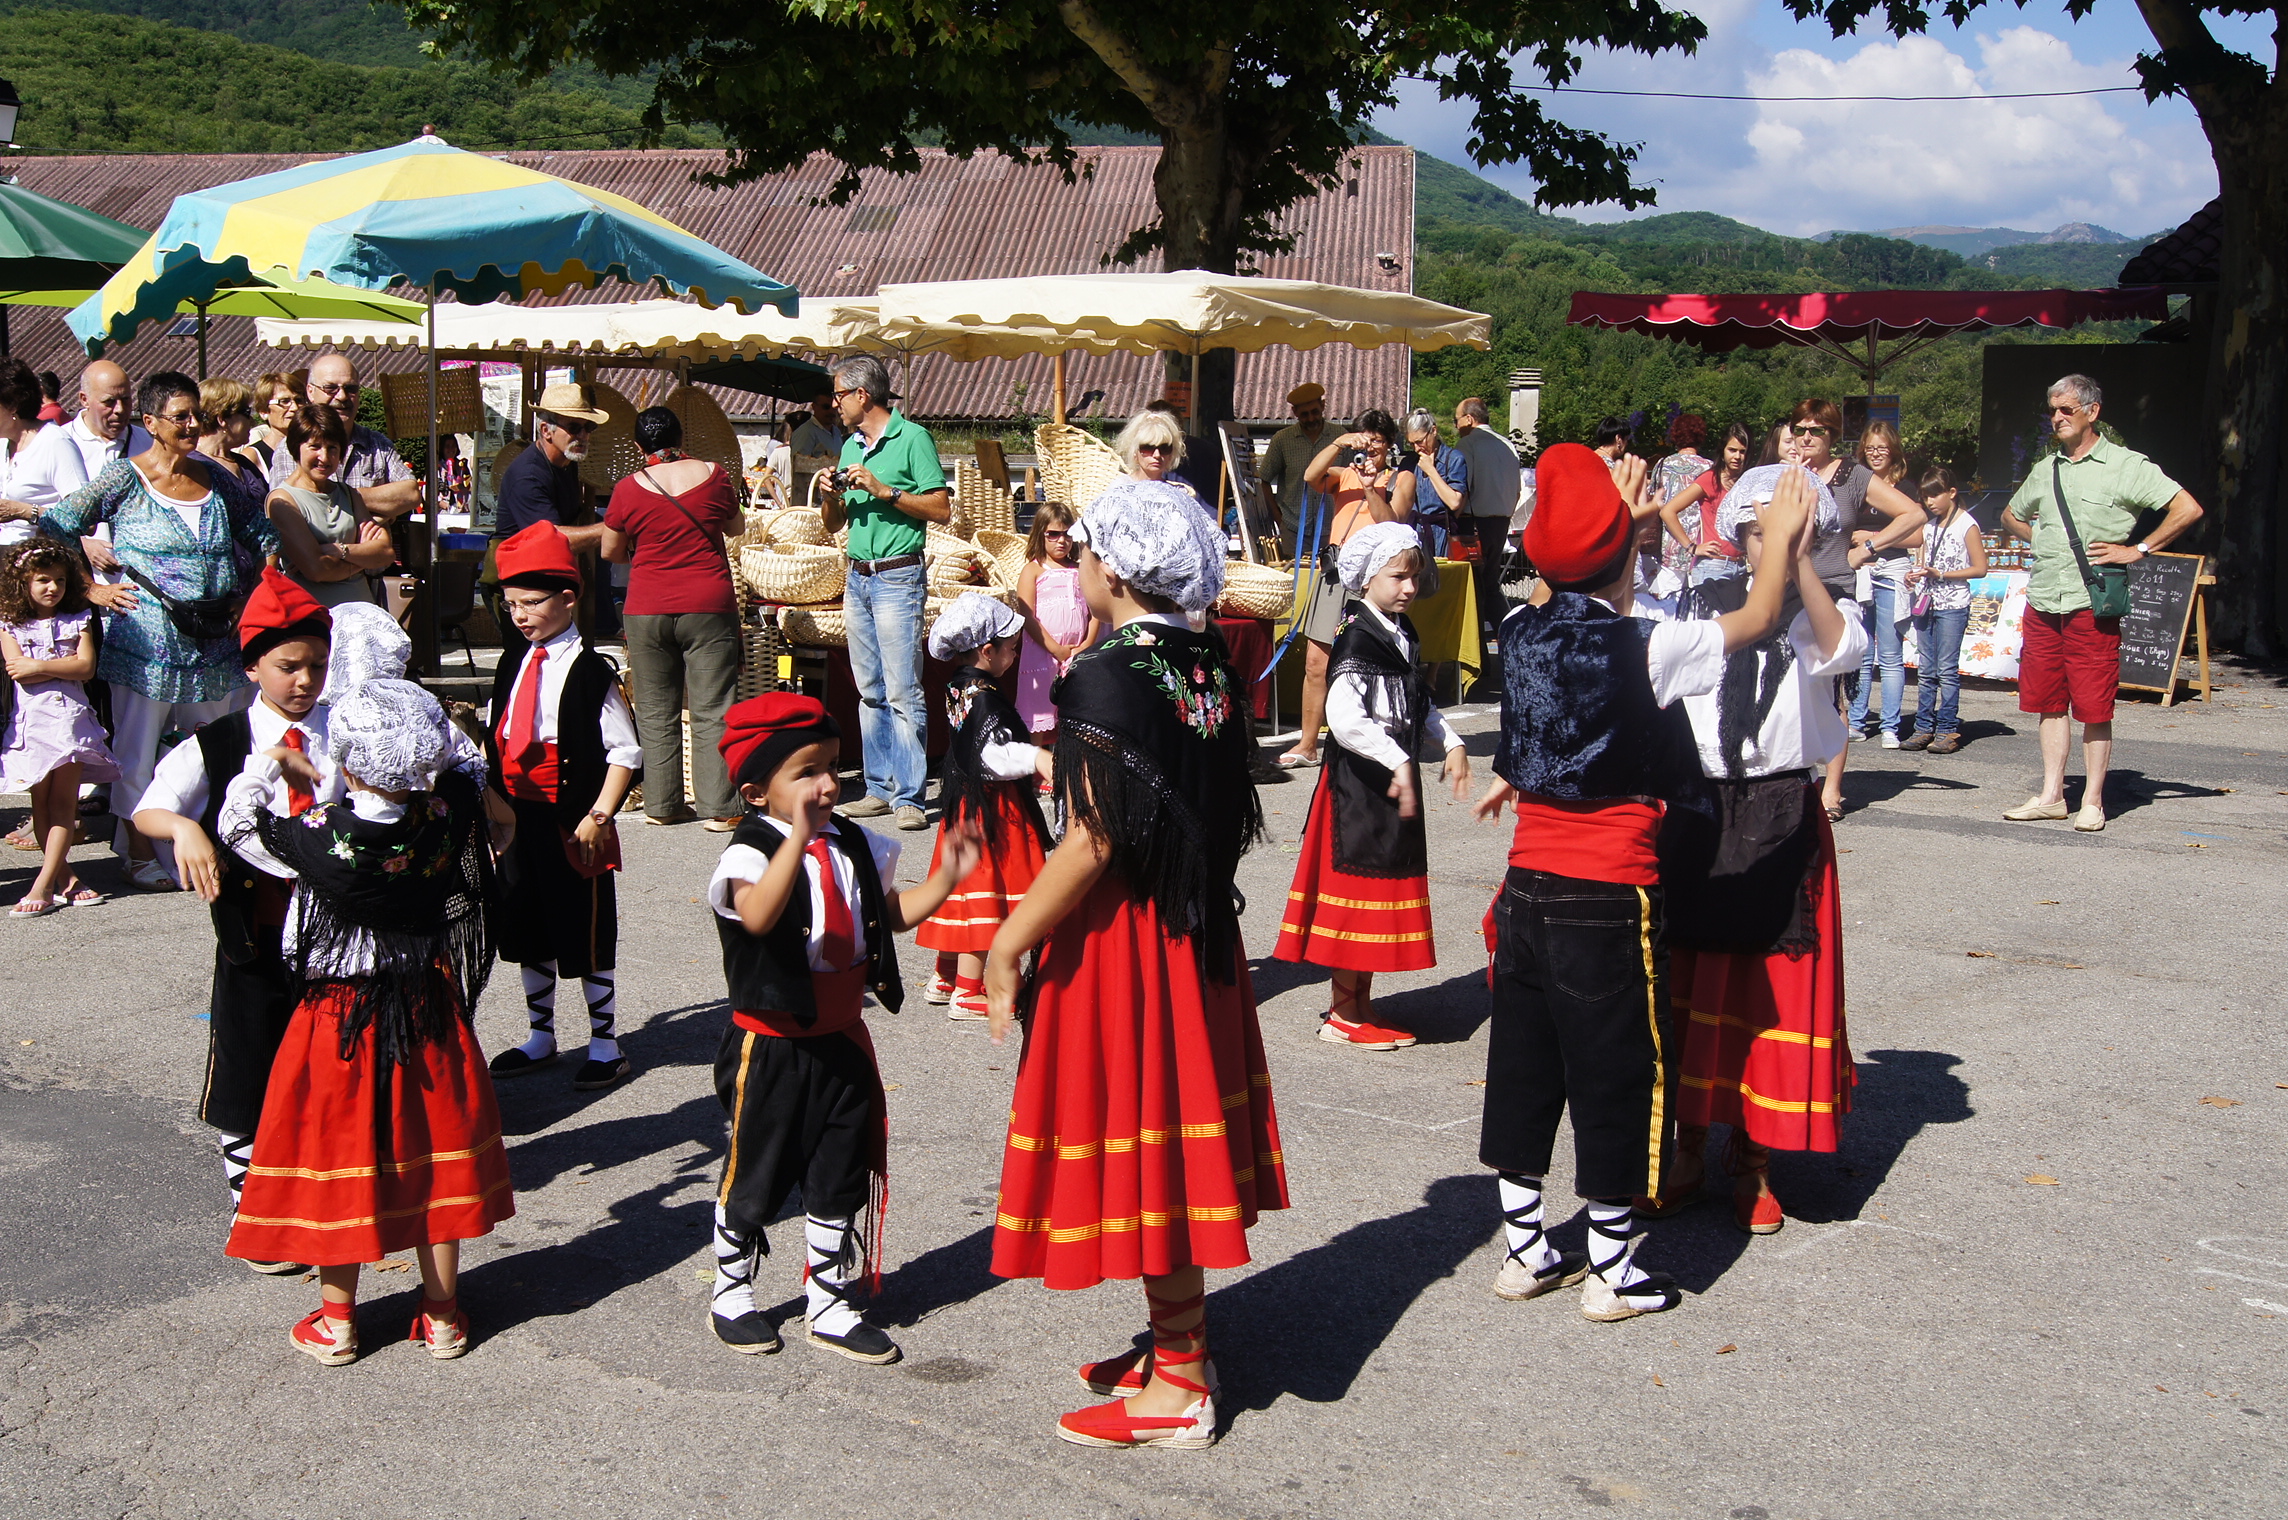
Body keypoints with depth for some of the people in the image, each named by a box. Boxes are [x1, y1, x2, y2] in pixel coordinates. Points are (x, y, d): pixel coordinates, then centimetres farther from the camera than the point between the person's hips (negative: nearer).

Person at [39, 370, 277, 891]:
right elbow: (53, 529, -6)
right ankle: (140, 854, 15)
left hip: (214, 640, 5)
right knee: (136, 749, 3)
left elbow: (264, 535, 20)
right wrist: (90, 589, -8)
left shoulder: (215, 478, 8)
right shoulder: (125, 479, -6)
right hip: (146, 637, -4)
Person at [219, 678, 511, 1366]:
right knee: (433, 1151, 14)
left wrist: (271, 761, 9)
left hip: (338, 1015, -3)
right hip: (430, 1008, 3)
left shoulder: (320, 839, -23)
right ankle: (442, 1313, 23)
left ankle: (336, 1320, 24)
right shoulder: (451, 816, -16)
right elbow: (464, 772, 8)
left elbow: (236, 822, -4)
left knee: (337, 1155, 12)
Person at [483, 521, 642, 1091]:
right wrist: (495, 803, 9)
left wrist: (597, 817, -18)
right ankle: (540, 1036, 31)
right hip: (519, 818, 7)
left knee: (587, 932, 2)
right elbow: (495, 742, 17)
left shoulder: (589, 672, -13)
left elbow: (625, 752, -13)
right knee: (528, 929, 16)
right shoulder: (512, 669, 8)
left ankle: (606, 1043, 14)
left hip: (573, 824, -7)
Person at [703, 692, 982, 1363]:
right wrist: (798, 836, -48)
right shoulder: (751, 853, -18)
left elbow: (890, 913, 16)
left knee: (842, 1179, 13)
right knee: (755, 1176, 10)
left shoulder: (853, 846, 4)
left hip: (842, 1041, 6)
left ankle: (829, 1305, 26)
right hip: (771, 1048, -6)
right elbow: (757, 916, -39)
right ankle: (731, 1291, 31)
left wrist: (944, 878, 1)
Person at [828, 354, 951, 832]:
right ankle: (879, 789, 14)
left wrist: (885, 491, -15)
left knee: (902, 693, -9)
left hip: (898, 577, -8)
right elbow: (835, 524, 21)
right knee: (870, 691, 9)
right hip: (858, 578, 8)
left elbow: (942, 509, -11)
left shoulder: (912, 438, -5)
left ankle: (908, 797, -9)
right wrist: (833, 494, 1)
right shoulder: (851, 446, 16)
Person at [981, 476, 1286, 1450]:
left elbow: (1091, 844, -22)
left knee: (1139, 1150, 2)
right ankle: (1181, 1349, 29)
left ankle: (1177, 1392, 12)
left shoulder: (1107, 678, -19)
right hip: (1200, 928, 8)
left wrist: (1010, 942, -14)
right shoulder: (1208, 666, 5)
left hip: (1123, 934, -8)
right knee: (1178, 1139, 17)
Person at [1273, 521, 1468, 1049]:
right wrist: (1398, 763, -30)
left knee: (1385, 883, 14)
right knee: (1358, 882, -1)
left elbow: (1421, 704, 24)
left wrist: (1452, 745, 10)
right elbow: (1344, 719, -31)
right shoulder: (1358, 639, -18)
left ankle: (1362, 1006, 24)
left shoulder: (1404, 635, 11)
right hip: (1360, 782, -9)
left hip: (1396, 779, 9)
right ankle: (1343, 1015, 9)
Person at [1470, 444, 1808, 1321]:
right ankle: (1612, 1272, 15)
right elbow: (1759, 618, -2)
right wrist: (1781, 537, 14)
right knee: (1617, 1076, 6)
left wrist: (1612, 519, 37)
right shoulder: (1645, 649, -15)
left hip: (1528, 886, 6)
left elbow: (1580, 600, 25)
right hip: (1608, 896, -6)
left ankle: (1524, 1252, 24)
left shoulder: (1522, 634, 1)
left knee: (1522, 1067, 14)